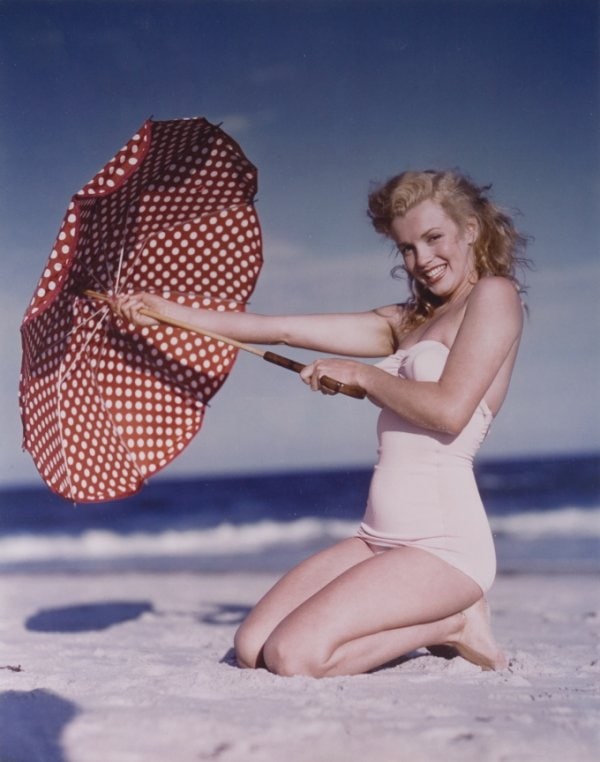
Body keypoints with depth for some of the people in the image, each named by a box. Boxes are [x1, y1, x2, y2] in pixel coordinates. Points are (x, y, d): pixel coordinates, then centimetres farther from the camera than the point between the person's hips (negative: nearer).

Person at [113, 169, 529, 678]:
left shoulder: (494, 294, -3)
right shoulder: (406, 322, 19)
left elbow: (449, 410, -17)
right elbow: (283, 329, 17)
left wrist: (359, 373, -3)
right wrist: (170, 312, 15)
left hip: (443, 542, -8)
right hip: (380, 538, 8)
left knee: (294, 657, -21)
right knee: (252, 648, -2)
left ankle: (451, 625, 0)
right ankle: (436, 616, 9)